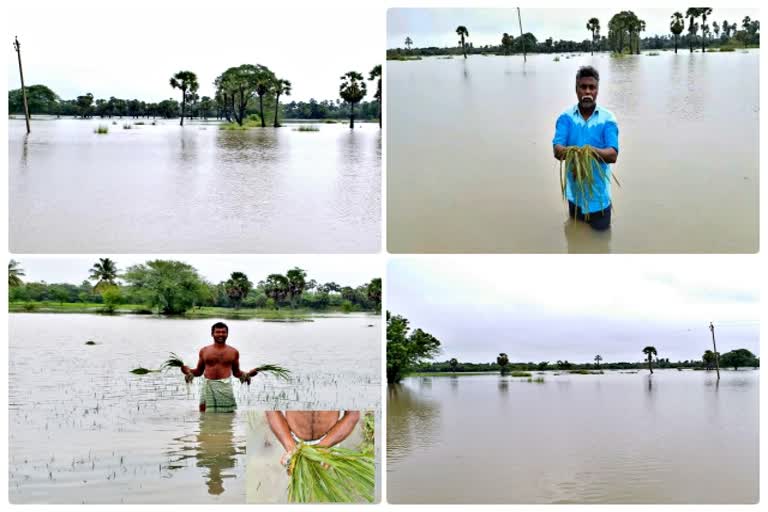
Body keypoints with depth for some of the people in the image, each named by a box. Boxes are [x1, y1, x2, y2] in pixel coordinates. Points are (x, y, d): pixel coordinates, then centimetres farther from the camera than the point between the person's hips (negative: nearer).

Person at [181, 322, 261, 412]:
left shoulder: (233, 352, 10)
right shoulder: (204, 351, 11)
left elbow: (236, 372, 16)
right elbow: (199, 371, 15)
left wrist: (247, 374, -2)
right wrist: (189, 371, -4)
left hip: (225, 387, 0)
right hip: (208, 387, 0)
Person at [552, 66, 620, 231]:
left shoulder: (608, 119, -9)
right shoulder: (566, 117, -5)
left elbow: (613, 155, -18)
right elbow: (557, 149, -16)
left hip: (598, 191, -2)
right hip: (575, 192, 2)